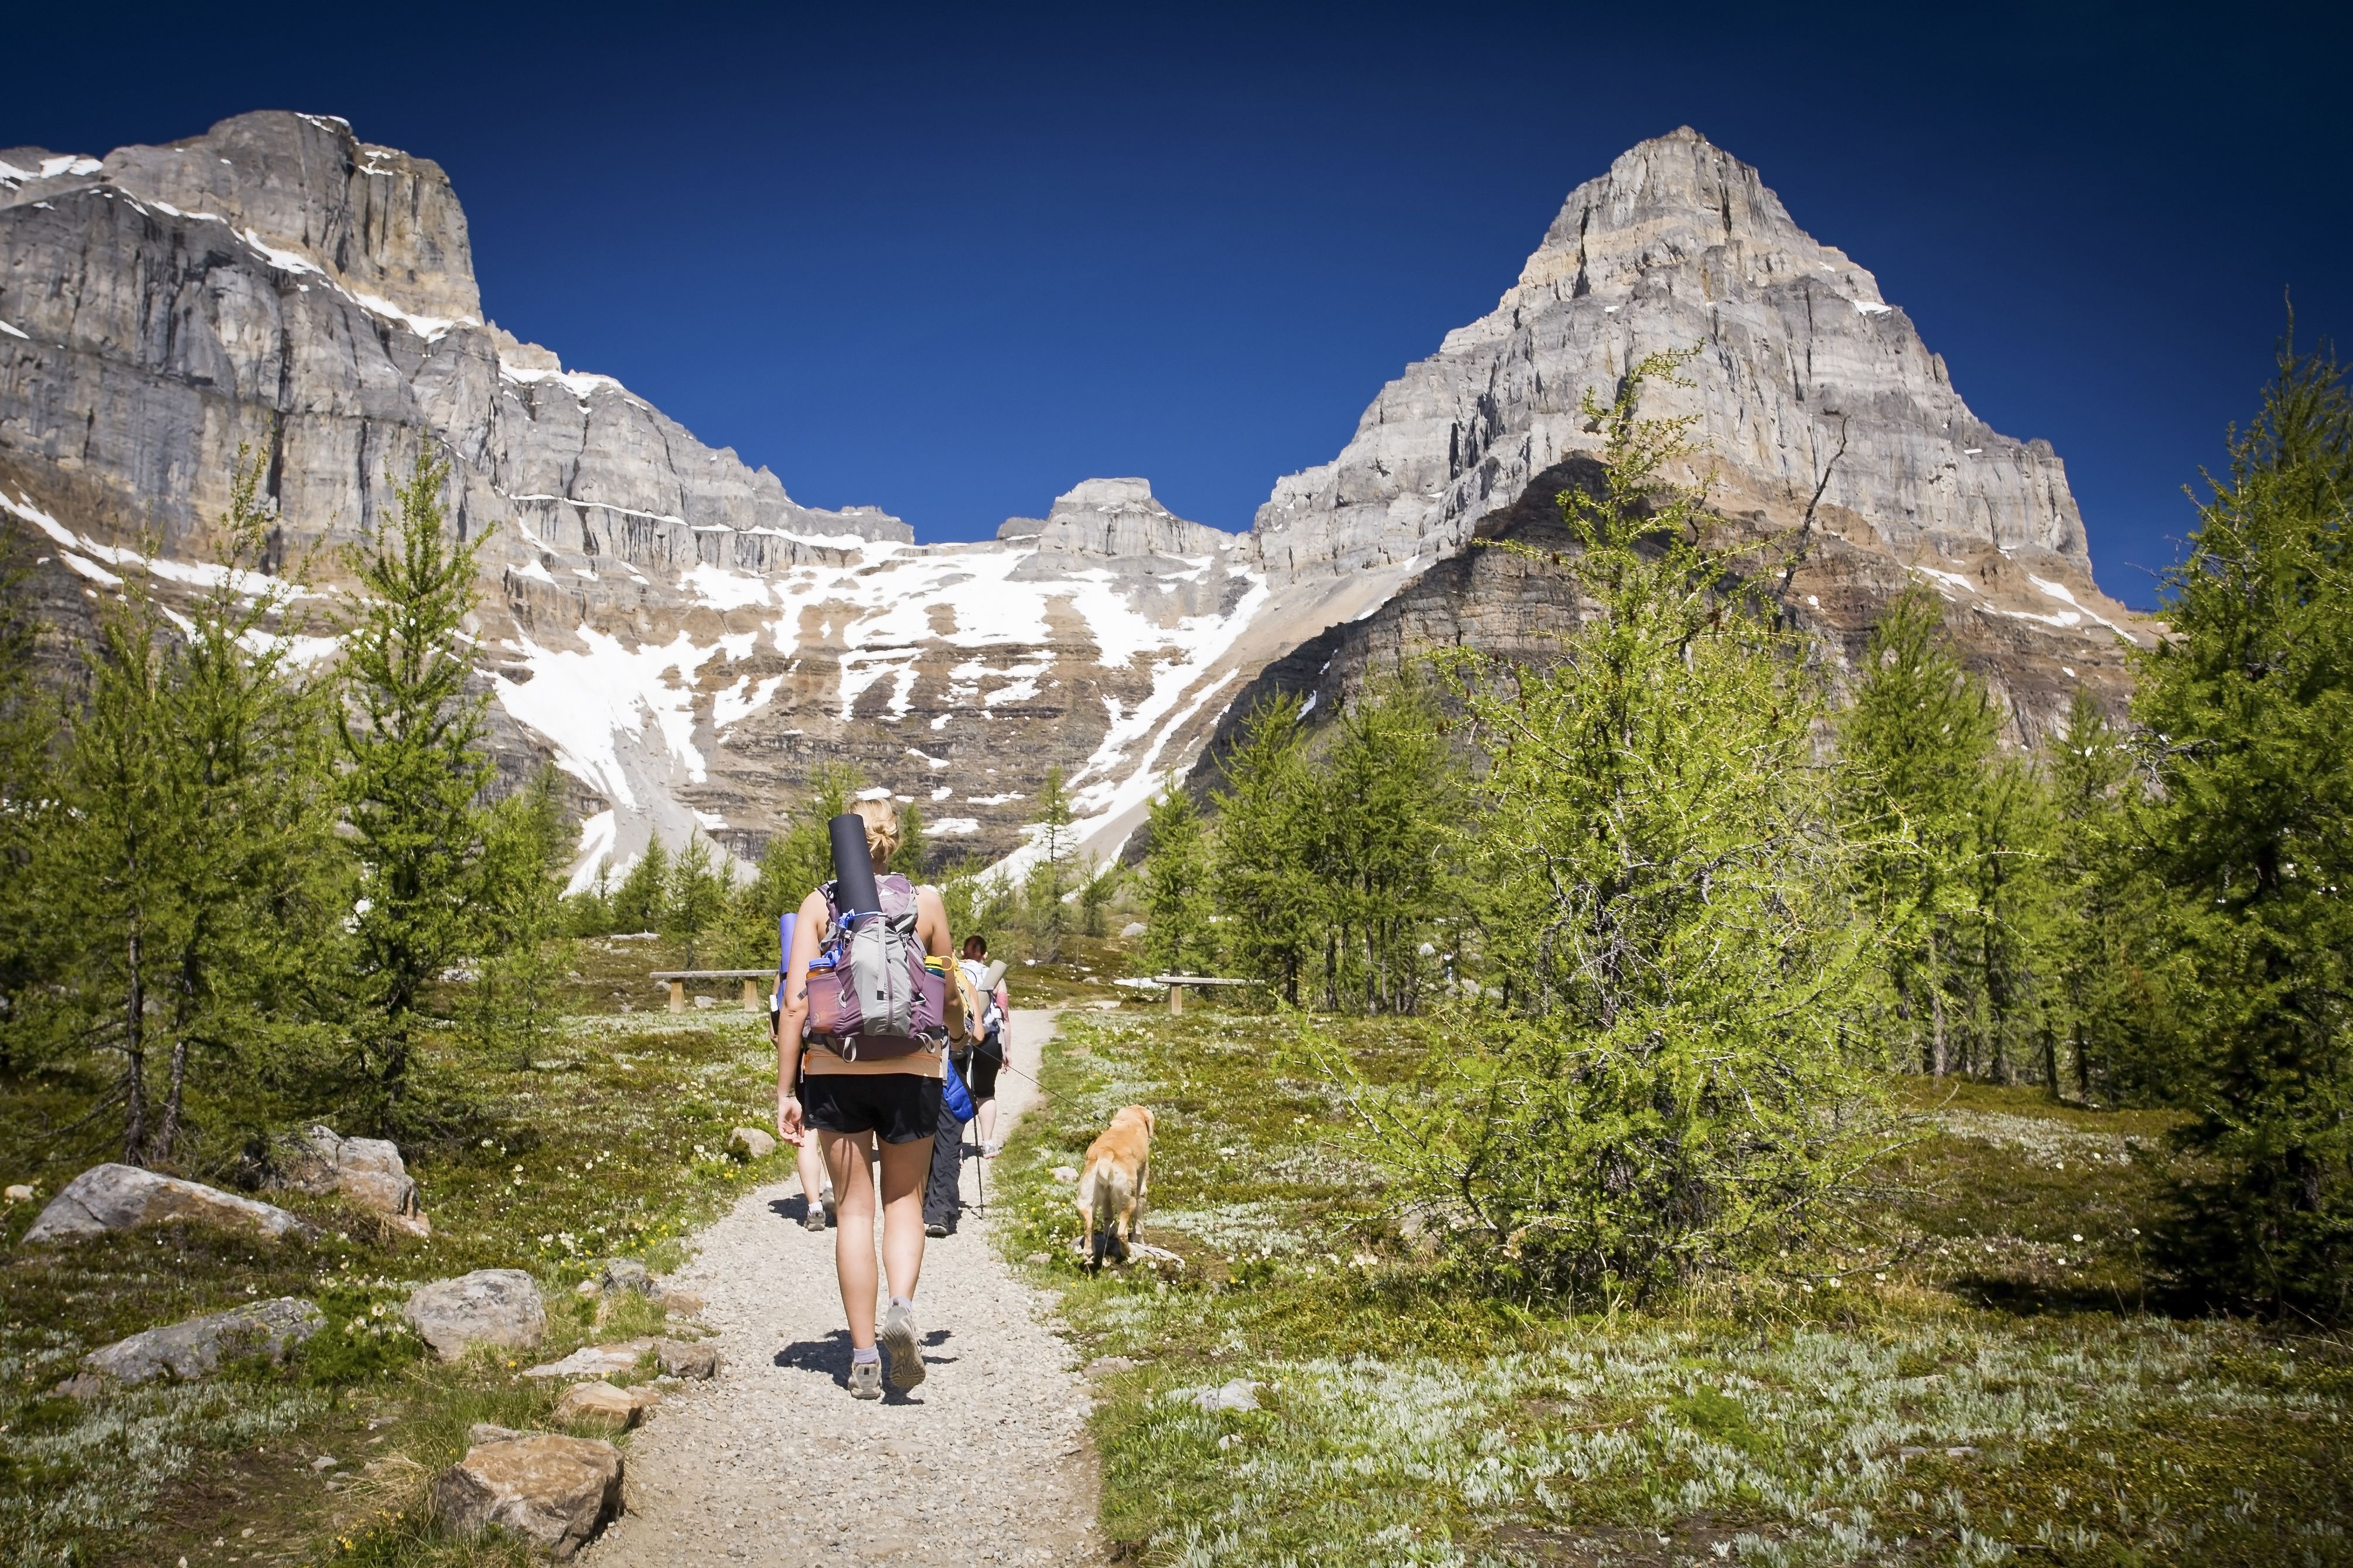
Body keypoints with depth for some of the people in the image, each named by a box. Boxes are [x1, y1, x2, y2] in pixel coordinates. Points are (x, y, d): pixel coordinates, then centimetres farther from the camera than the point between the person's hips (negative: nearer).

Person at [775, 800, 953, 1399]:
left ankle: (864, 1358, 12)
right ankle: (902, 1305, -11)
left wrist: (786, 1091, -1)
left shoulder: (819, 904, 1)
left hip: (835, 1069, 0)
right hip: (911, 1069, 0)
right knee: (904, 1199, 15)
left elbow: (795, 1003, -5)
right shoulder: (925, 900, 2)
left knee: (853, 1208, 10)